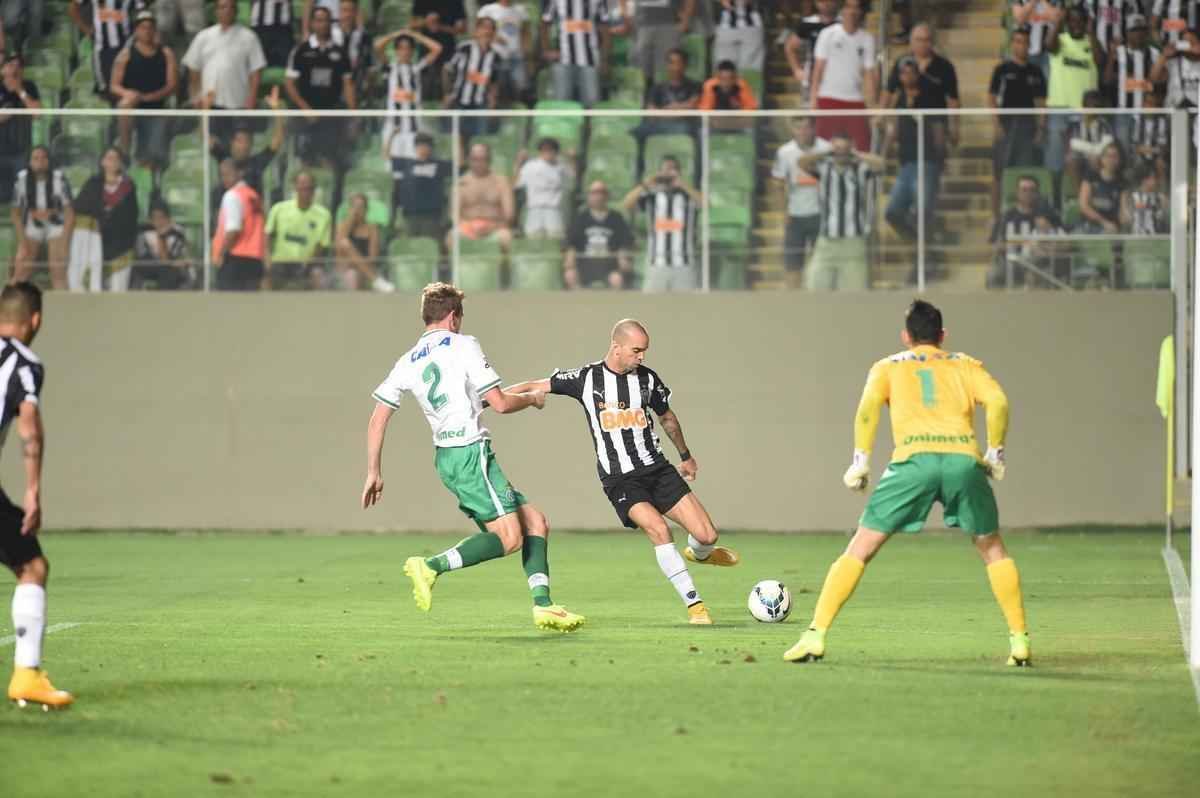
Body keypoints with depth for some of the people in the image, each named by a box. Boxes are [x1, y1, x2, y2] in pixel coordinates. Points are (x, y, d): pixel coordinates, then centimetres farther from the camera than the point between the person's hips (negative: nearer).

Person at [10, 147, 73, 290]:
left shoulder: (60, 179, -21)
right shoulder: (22, 179, -15)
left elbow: (70, 213, -16)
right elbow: (15, 213, -7)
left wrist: (64, 245, -20)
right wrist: (23, 244, -11)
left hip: (56, 226, -2)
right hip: (31, 227, 2)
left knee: (58, 273, -13)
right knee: (20, 274, -8)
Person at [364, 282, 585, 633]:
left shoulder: (408, 362, 17)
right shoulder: (462, 345, -2)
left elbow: (378, 418, 12)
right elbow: (500, 403, -5)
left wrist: (374, 472, 16)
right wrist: (533, 398, 15)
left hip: (446, 456, 8)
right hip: (470, 450, -8)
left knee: (535, 522, 10)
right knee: (509, 537, -15)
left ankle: (542, 605, 2)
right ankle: (430, 567, -21)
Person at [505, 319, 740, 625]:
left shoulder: (647, 378, 4)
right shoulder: (586, 378, -5)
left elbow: (667, 417, 21)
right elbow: (536, 387, 2)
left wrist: (686, 456, 34)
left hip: (658, 469, 4)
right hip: (620, 481, -4)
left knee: (707, 535, -5)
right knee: (658, 528, -29)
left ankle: (698, 553, 35)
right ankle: (694, 604, -19)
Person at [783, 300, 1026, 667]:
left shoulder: (888, 367, 23)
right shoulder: (964, 365, 25)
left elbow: (869, 405, 3)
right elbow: (997, 401, 7)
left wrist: (861, 461, 5)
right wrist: (995, 453, 16)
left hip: (914, 458, -1)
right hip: (964, 458, 1)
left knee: (860, 550, 6)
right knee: (992, 550, 20)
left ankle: (815, 637, -1)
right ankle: (1019, 641, 12)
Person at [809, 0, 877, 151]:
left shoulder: (867, 39, 5)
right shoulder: (828, 34, 1)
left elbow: (869, 73, 4)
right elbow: (819, 66, 1)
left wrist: (872, 104, -4)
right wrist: (814, 97, -4)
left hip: (855, 100, 2)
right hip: (829, 99, -2)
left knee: (863, 145, -6)